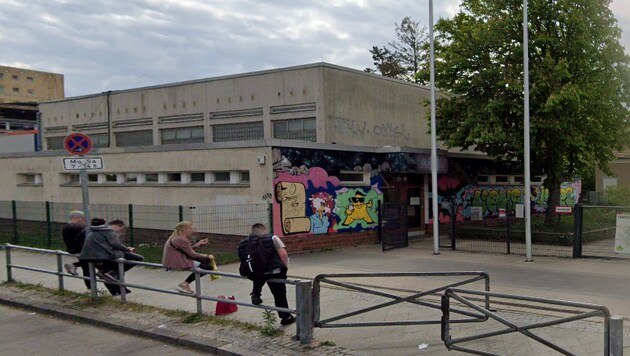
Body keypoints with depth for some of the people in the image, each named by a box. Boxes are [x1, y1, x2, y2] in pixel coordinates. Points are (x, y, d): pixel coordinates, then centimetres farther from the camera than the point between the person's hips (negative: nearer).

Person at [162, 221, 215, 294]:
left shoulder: (176, 237, 12)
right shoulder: (181, 240, -18)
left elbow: (188, 251, 14)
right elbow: (192, 254, -15)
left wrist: (198, 244, 11)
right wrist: (207, 256, -5)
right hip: (177, 264, -10)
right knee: (208, 267, -7)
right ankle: (184, 284, -2)